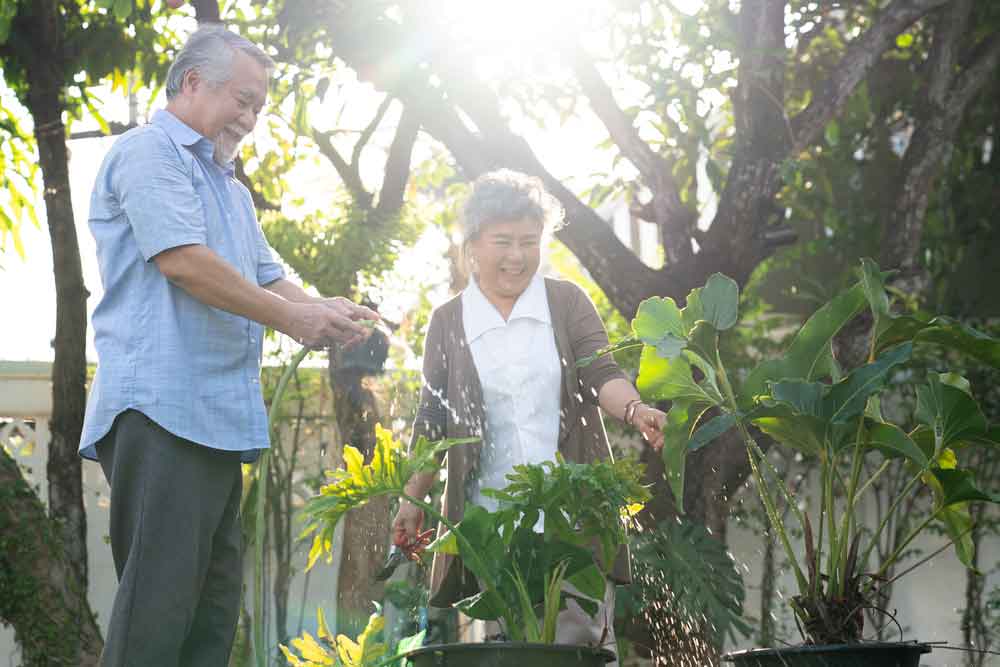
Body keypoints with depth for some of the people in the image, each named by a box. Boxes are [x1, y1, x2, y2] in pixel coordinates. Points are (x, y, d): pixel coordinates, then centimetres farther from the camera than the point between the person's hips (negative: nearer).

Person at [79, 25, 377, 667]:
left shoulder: (232, 190, 27)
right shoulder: (148, 153, -4)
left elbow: (268, 277, 24)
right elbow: (180, 258, -16)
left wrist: (321, 310, 1)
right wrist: (291, 317, -11)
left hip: (219, 418, 10)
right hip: (162, 409, -10)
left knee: (214, 602, 8)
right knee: (160, 597, -15)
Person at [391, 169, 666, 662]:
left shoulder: (567, 303, 6)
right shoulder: (448, 323, 9)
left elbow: (601, 376, -5)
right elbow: (432, 422, 12)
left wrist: (635, 409, -26)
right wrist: (412, 501, 6)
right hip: (490, 525, 1)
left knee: (578, 639, -5)